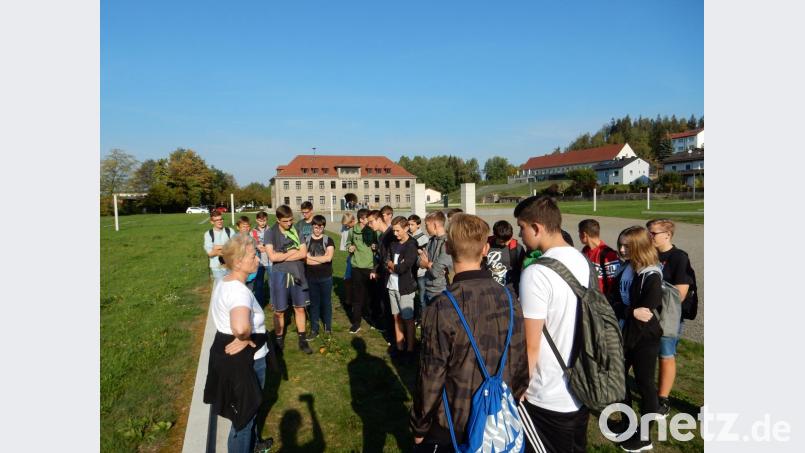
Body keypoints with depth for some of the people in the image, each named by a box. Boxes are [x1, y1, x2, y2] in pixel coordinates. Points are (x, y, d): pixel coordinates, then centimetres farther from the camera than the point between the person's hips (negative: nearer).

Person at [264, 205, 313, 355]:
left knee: (300, 308, 10)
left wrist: (283, 256, -13)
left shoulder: (296, 231, 1)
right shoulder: (271, 233, -7)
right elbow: (272, 256, -17)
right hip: (280, 275, -2)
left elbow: (304, 253, -7)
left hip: (297, 274, 2)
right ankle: (279, 341, 24)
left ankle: (302, 340, 22)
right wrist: (292, 252, -8)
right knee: (279, 311, 7)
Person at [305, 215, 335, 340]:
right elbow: (304, 259, -10)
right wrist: (322, 259, -14)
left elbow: (329, 258, -17)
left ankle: (328, 327, 24)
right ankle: (314, 329, 18)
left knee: (326, 302, 10)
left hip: (326, 277, -1)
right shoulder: (306, 240, 1)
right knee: (314, 303, 10)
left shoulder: (328, 240, -2)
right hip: (311, 277, 1)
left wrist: (310, 257, -11)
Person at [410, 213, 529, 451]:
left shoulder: (442, 308, -24)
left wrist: (419, 426, -3)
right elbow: (519, 362, 0)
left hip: (451, 423, -4)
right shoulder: (510, 299, -10)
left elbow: (432, 376, -18)